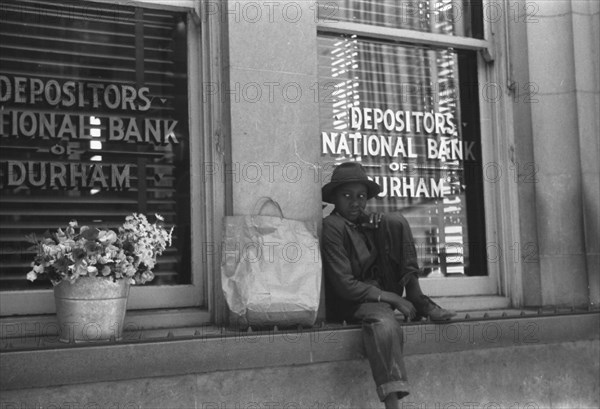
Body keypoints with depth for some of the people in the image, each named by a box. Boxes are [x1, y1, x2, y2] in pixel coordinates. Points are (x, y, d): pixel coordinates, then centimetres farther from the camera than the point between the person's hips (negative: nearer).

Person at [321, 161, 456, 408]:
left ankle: (421, 304, -10)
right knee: (384, 321, -42)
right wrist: (394, 299, -21)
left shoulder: (366, 223, 9)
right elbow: (345, 285, -20)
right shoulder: (332, 227, -15)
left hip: (381, 290, 8)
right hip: (351, 303, -7)